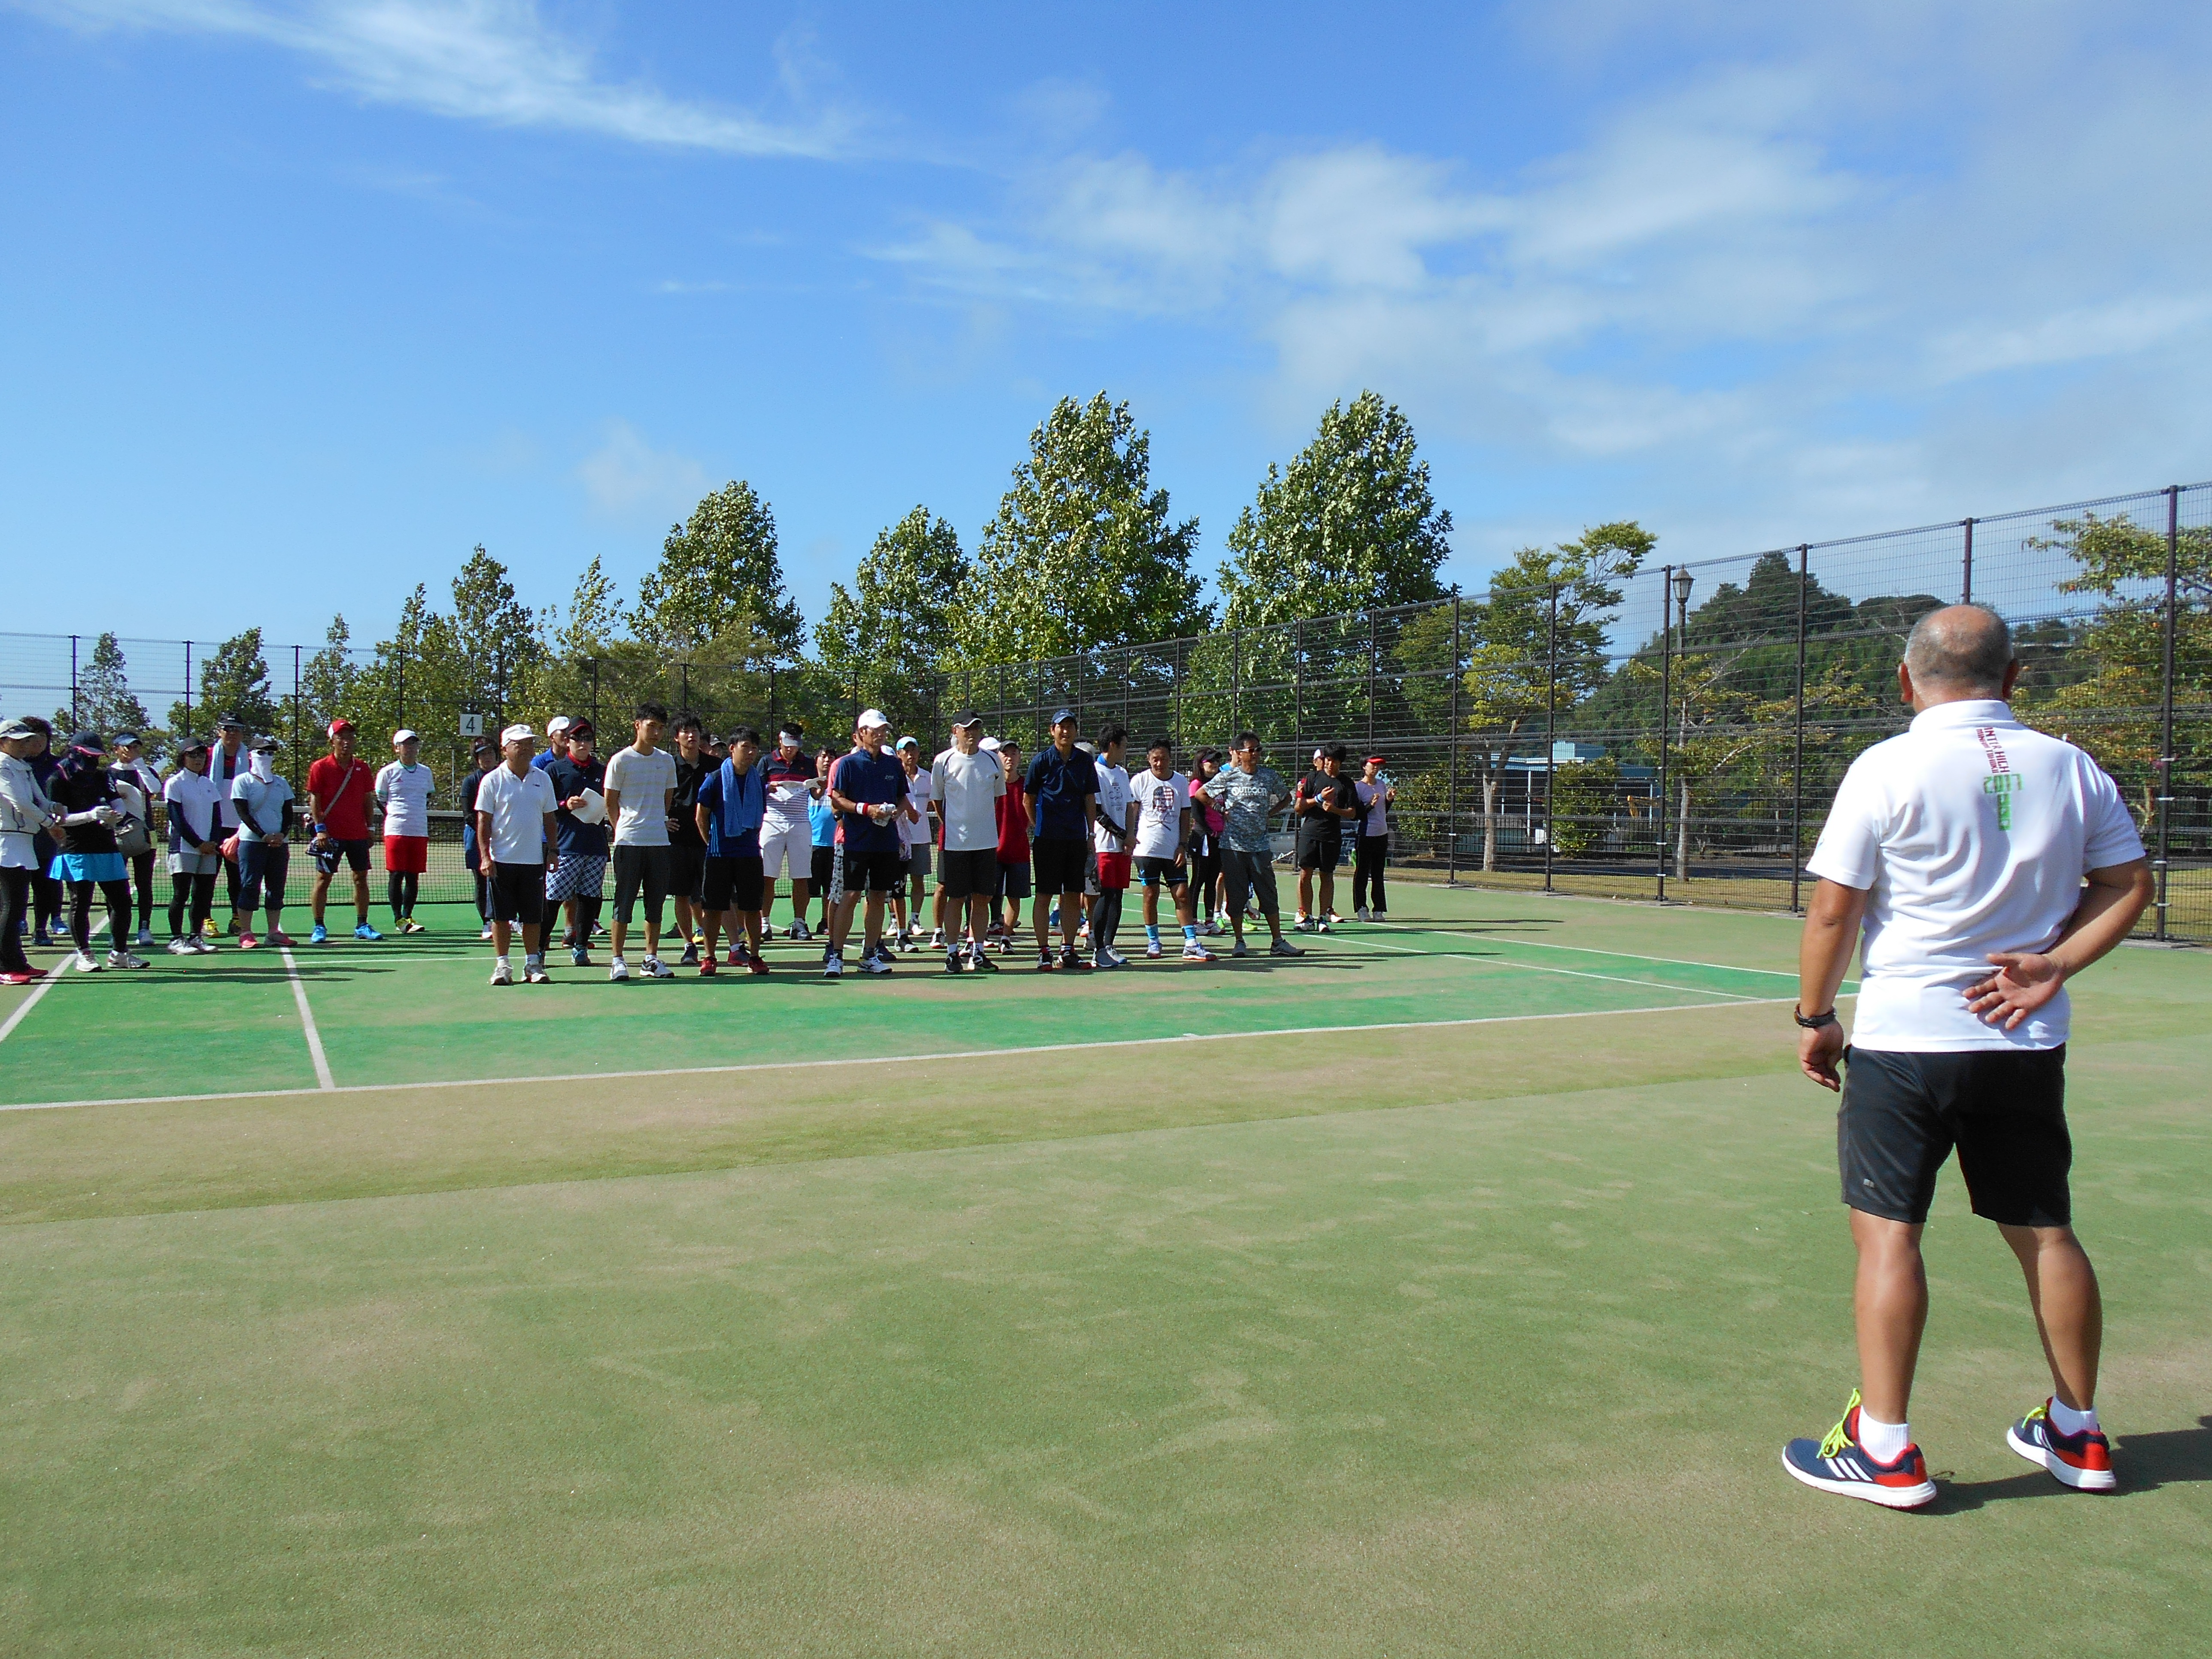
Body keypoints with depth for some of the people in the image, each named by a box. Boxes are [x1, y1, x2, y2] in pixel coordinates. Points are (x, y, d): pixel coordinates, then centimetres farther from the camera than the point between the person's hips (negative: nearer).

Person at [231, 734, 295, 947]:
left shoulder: (281, 782, 15)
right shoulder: (243, 781, 1)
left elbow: (288, 812, 11)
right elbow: (244, 813, -7)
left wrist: (283, 834, -7)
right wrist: (263, 835, -16)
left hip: (279, 842, 5)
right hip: (252, 841, -5)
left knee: (276, 888, 4)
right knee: (250, 886, -6)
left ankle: (275, 932, 8)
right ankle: (246, 934, -3)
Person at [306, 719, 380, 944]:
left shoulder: (362, 768, 9)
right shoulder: (321, 768, -2)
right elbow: (314, 800, -3)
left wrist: (369, 828, 9)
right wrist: (320, 828, -11)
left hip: (358, 834, 4)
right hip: (331, 835, -4)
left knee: (361, 878, 6)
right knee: (323, 879, -1)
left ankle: (362, 926, 13)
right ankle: (319, 928, 5)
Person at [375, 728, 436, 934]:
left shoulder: (426, 772, 12)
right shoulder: (388, 772, 1)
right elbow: (380, 801, 7)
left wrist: (420, 814, 12)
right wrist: (394, 816, 1)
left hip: (420, 831, 4)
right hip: (396, 830, -4)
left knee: (414, 877, 5)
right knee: (396, 875, -3)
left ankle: (408, 917, 12)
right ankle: (398, 919, 1)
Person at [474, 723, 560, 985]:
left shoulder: (543, 779, 8)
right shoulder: (492, 780, -1)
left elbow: (549, 819, 14)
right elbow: (483, 821, -3)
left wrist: (553, 851, 7)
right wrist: (486, 857, -10)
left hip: (534, 860, 3)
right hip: (501, 860, -3)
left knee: (534, 917, 5)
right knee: (502, 917, 1)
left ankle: (533, 964, 13)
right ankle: (502, 966, 9)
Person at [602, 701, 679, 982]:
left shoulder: (667, 760, 9)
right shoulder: (621, 760, -3)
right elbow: (611, 802, 2)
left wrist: (659, 821, 11)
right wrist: (624, 829, 2)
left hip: (660, 841, 4)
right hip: (629, 841, -4)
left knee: (656, 901, 7)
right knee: (624, 901, -1)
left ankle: (652, 958, 14)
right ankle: (617, 959, 6)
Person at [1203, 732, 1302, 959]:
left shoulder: (1270, 776, 5)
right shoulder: (1227, 777, -1)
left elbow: (1286, 796, 21)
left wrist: (1270, 813, 8)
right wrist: (1220, 813, 3)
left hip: (1261, 844, 2)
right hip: (1233, 845, -2)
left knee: (1269, 894, 3)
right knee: (1235, 895, 1)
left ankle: (1278, 943, 8)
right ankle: (1239, 943, 10)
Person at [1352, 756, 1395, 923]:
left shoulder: (1382, 784, 11)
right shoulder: (1358, 787, -8)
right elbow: (1357, 815, -11)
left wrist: (1390, 799, 2)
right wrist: (1371, 805, -24)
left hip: (1382, 835, 6)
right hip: (1365, 835, -6)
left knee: (1378, 874, 9)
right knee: (1362, 874, 0)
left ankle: (1378, 909, 13)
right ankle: (1362, 909, 5)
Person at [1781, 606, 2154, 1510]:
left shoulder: (1888, 769, -11)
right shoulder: (2070, 766, 4)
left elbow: (1833, 910, -11)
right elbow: (2130, 883, 8)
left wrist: (1816, 1016, 0)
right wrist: (2055, 962, -2)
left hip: (1905, 1039, -5)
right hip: (2028, 1045, 5)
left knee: (1887, 1231, 1)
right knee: (2045, 1230, 15)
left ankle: (1885, 1451, 4)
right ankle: (2077, 1434, 30)